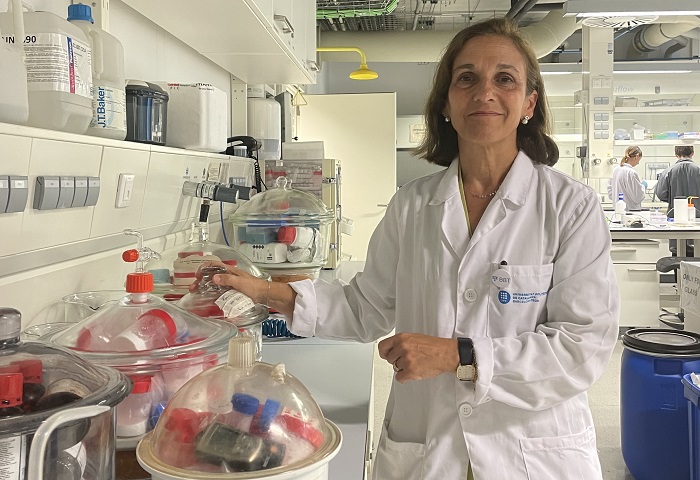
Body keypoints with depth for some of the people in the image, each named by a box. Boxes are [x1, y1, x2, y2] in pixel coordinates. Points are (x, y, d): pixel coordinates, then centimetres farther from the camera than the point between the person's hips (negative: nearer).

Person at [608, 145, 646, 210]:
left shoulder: (615, 170, 6)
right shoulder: (631, 173, -16)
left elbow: (610, 193, 13)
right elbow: (637, 198, -12)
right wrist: (643, 186, 3)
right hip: (630, 209, -8)